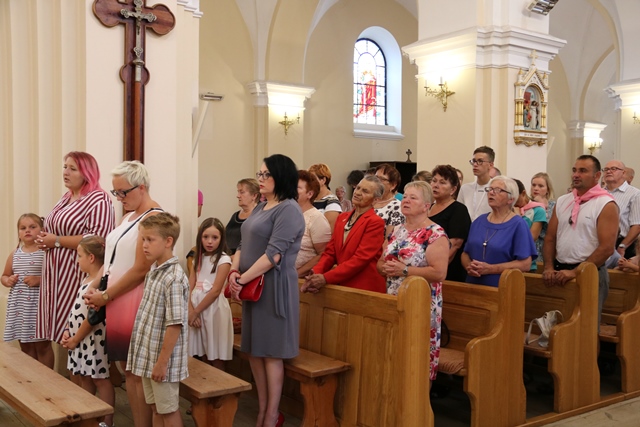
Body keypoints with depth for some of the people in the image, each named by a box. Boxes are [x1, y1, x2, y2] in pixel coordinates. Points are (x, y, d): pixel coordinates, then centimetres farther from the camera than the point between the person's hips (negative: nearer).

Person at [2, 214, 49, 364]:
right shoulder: (14, 254, 10)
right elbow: (4, 276, 21)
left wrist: (39, 279, -21)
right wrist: (8, 281, 0)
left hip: (39, 303, -6)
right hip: (19, 304, 6)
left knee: (42, 346, 0)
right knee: (25, 346, 14)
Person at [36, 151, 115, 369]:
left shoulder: (98, 200, -11)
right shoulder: (66, 198, 16)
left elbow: (97, 240, -22)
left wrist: (56, 241, -15)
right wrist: (45, 240, 5)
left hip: (77, 276, -8)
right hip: (56, 274, 8)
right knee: (59, 331, 11)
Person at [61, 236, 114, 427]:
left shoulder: (99, 282, -20)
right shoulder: (87, 279, 10)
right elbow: (76, 309, 13)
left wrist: (76, 339, -12)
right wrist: (67, 332, 3)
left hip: (93, 339, -9)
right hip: (80, 338, 9)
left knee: (100, 379, 0)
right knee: (84, 377, 17)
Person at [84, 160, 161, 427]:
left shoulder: (153, 218, -15)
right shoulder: (129, 216, 15)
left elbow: (141, 269, -19)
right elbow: (112, 258, 16)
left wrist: (105, 296, -12)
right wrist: (96, 287, 1)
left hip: (134, 301, -9)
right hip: (116, 301, 9)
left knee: (137, 372, -1)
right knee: (127, 369, 12)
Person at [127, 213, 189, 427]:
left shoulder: (174, 279, -21)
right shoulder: (153, 271, 7)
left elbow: (175, 325, -23)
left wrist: (162, 362, -20)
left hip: (162, 360, -8)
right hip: (148, 356, 8)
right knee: (156, 408, 18)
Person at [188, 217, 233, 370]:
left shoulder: (223, 259, -9)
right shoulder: (198, 258, 11)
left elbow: (215, 291, -14)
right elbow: (190, 287, 4)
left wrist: (195, 312, -11)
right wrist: (191, 310, -11)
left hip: (214, 309, -6)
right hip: (197, 308, 6)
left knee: (216, 358, 2)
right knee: (203, 355, 13)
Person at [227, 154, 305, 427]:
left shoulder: (288, 210, -12)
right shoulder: (260, 208, 15)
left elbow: (273, 254, -19)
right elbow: (244, 245, 15)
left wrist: (243, 279, -16)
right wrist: (234, 271, -2)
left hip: (274, 286, -8)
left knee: (270, 352, -1)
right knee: (254, 350, 11)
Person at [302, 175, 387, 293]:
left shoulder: (375, 222, -11)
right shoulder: (342, 218, 10)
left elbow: (360, 259, -18)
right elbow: (330, 252, 7)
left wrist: (326, 278, -22)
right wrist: (316, 273, -12)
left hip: (365, 289, -6)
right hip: (341, 285, 6)